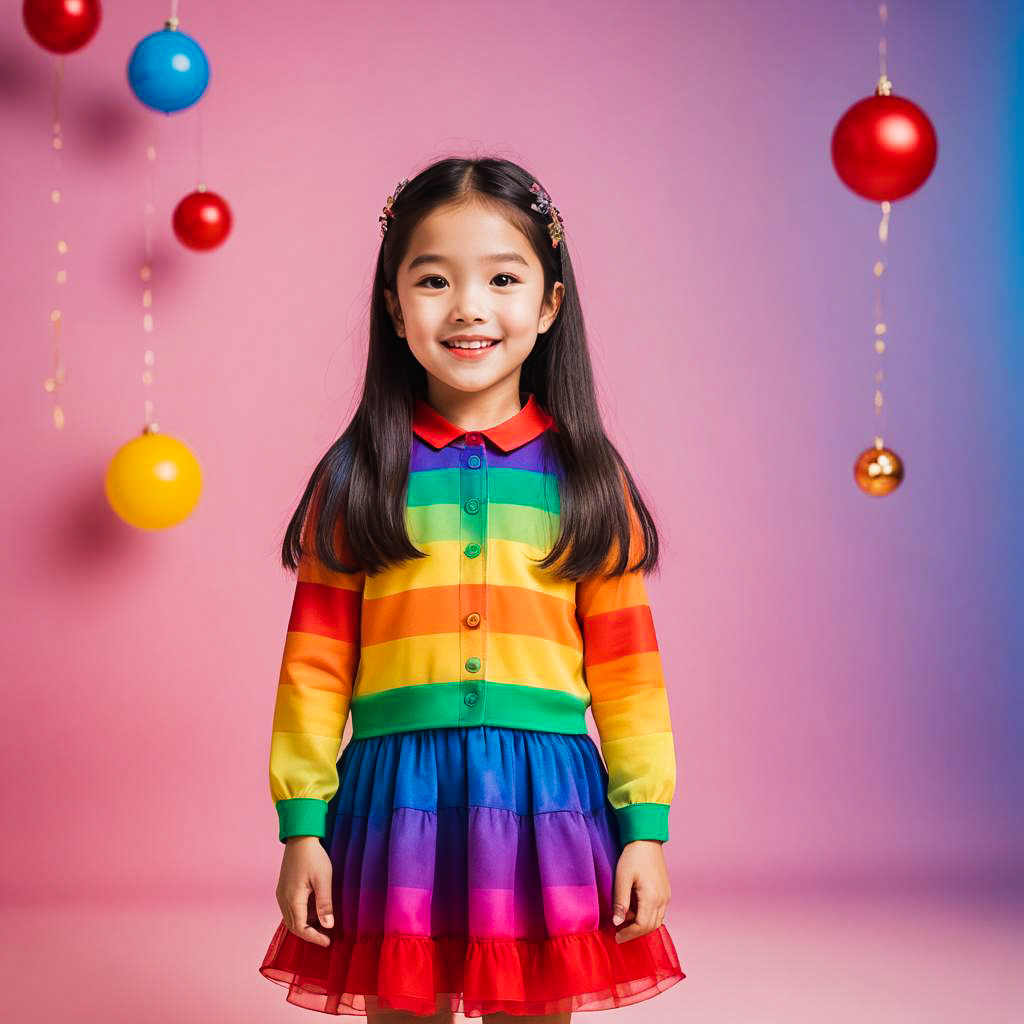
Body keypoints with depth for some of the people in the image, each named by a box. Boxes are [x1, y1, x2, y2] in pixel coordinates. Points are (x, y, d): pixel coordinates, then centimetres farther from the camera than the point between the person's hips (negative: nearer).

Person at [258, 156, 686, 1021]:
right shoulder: (357, 478, 3)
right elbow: (314, 664, 3)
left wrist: (647, 827, -1)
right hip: (397, 789, 0)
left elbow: (626, 667, 3)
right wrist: (302, 825, -1)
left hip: (545, 794, 1)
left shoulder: (583, 477, 4)